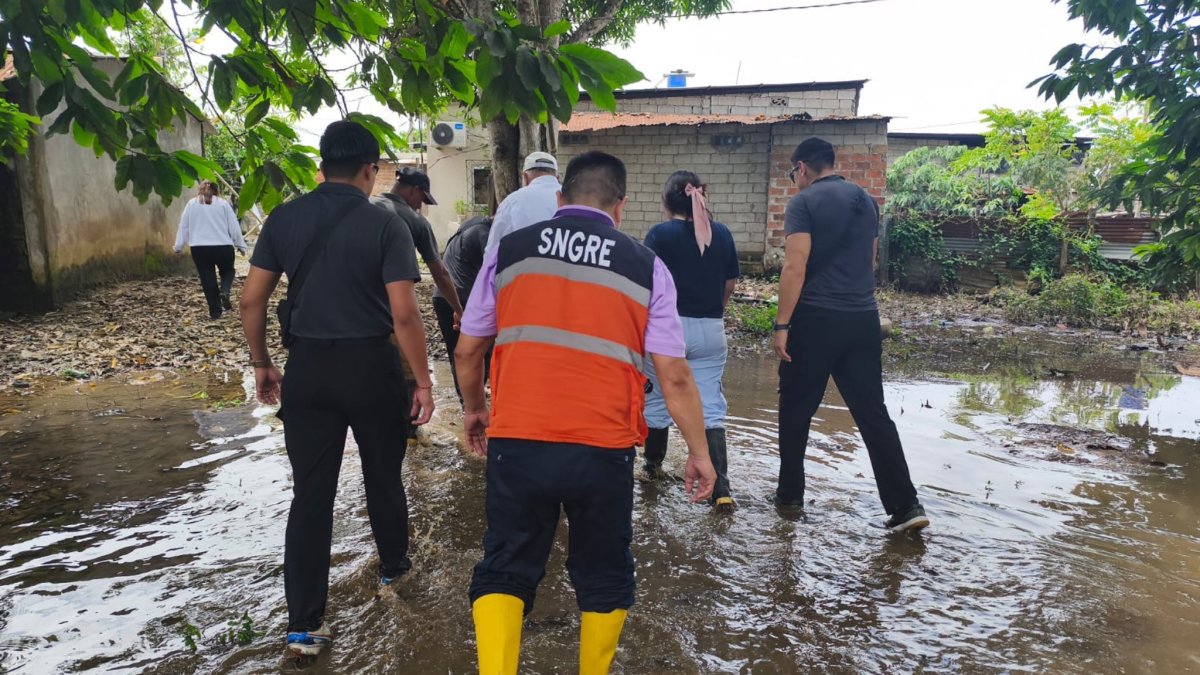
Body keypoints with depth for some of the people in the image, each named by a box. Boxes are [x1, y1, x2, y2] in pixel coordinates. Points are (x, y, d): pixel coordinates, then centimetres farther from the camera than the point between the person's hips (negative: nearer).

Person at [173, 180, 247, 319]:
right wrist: (241, 245, 12)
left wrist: (178, 246, 16)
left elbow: (183, 226, 8)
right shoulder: (223, 203, 2)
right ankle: (224, 292, -6)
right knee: (227, 271, 23)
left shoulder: (192, 203, 6)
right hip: (223, 247, -1)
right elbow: (234, 226, 3)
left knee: (207, 280, 9)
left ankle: (215, 311, 9)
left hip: (199, 249, 1)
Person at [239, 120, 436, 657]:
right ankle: (393, 567, 42)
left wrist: (261, 363, 14)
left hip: (308, 368, 2)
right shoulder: (385, 224, -9)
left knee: (310, 493, 7)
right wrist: (423, 380, -7)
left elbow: (252, 300, 2)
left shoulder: (284, 219, 1)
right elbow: (404, 313, -15)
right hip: (370, 367, -2)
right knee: (383, 477, 19)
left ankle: (304, 625, 11)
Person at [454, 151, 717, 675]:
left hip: (516, 441, 1)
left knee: (504, 570, 15)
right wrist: (699, 451, 10)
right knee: (604, 576, 20)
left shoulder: (509, 250, 6)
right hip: (603, 449, 0)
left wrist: (474, 408, 28)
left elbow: (468, 349, 11)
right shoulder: (644, 265, 2)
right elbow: (674, 375, -1)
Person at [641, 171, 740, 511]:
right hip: (711, 331, 3)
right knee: (711, 410, 5)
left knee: (658, 401, 17)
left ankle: (653, 464, 35)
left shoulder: (660, 234, -9)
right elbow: (730, 284, 9)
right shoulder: (722, 234, 4)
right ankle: (721, 489, -3)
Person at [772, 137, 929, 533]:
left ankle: (790, 492, 21)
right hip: (864, 319, 6)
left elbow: (795, 268, -15)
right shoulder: (866, 200, 15)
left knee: (795, 409, 10)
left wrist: (781, 324, -13)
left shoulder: (804, 203, -6)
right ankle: (904, 505, 4)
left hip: (816, 319, -6)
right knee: (873, 413, 7)